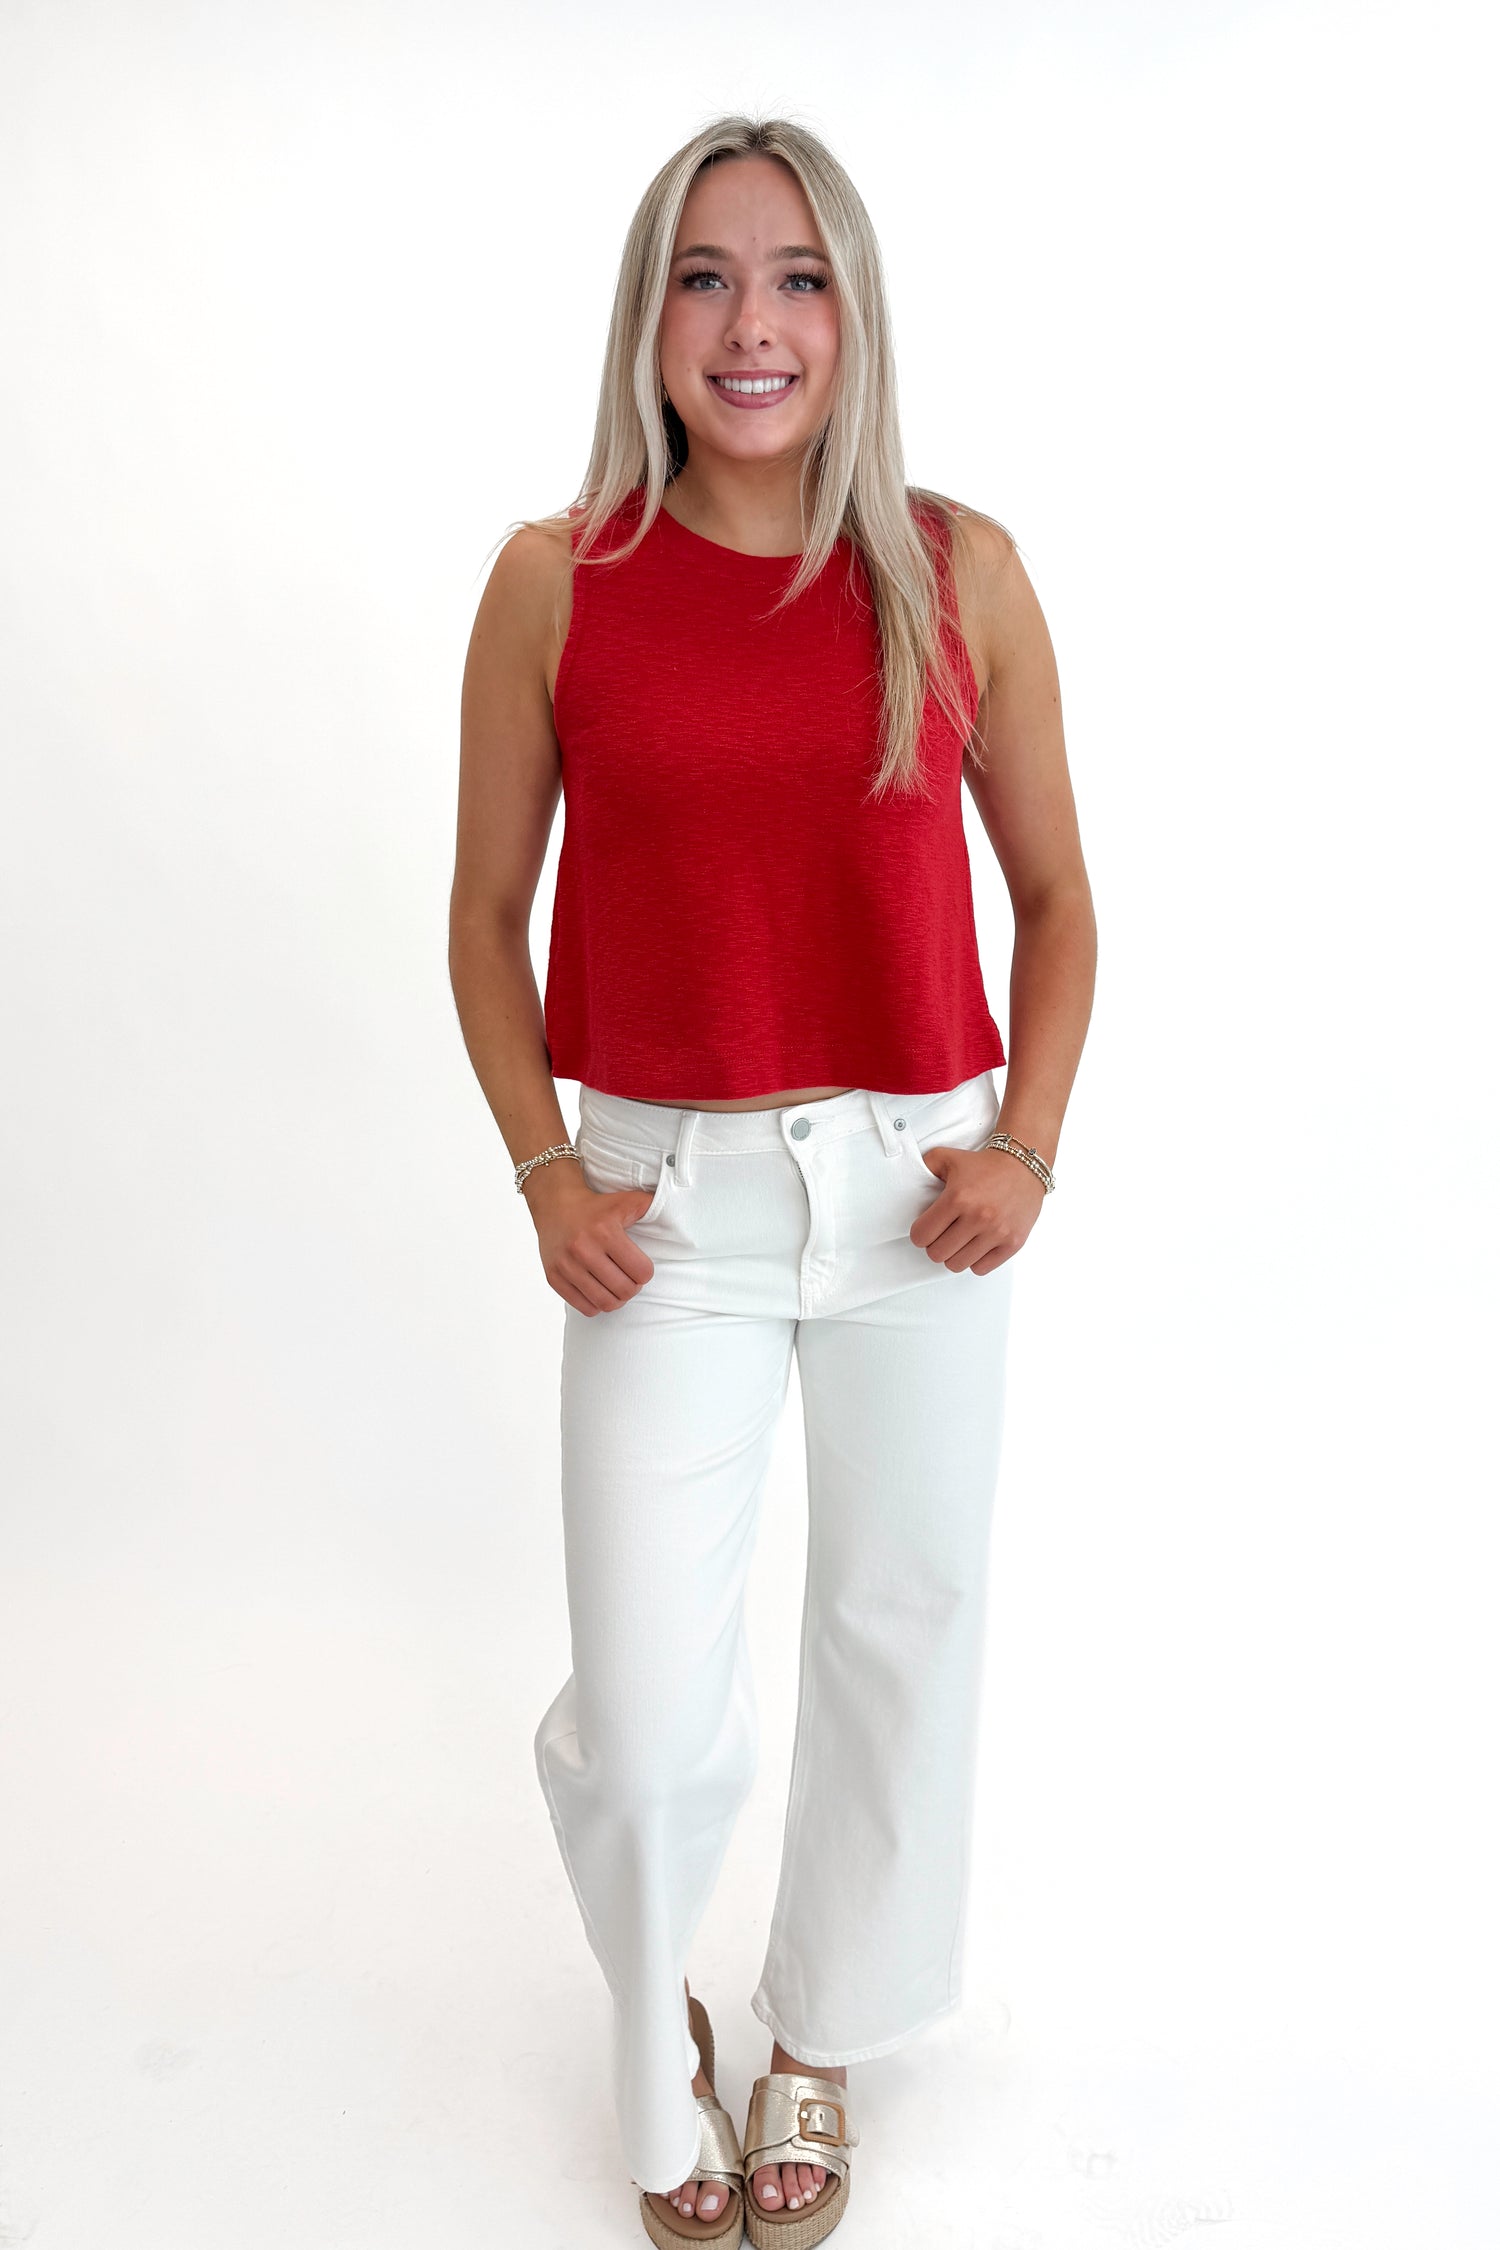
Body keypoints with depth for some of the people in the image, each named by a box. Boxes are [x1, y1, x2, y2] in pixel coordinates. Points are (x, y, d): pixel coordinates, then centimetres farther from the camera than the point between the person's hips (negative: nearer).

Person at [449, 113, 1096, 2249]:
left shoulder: (959, 569, -1)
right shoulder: (554, 581, -3)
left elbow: (1055, 891, 6)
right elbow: (487, 911, 4)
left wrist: (1027, 1146, -5)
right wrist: (542, 1168, -6)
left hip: (921, 1188, 2)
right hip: (672, 1204, -1)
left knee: (901, 1627, 14)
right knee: (646, 1710, 0)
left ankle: (821, 2035, 43)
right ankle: (657, 2039, 37)